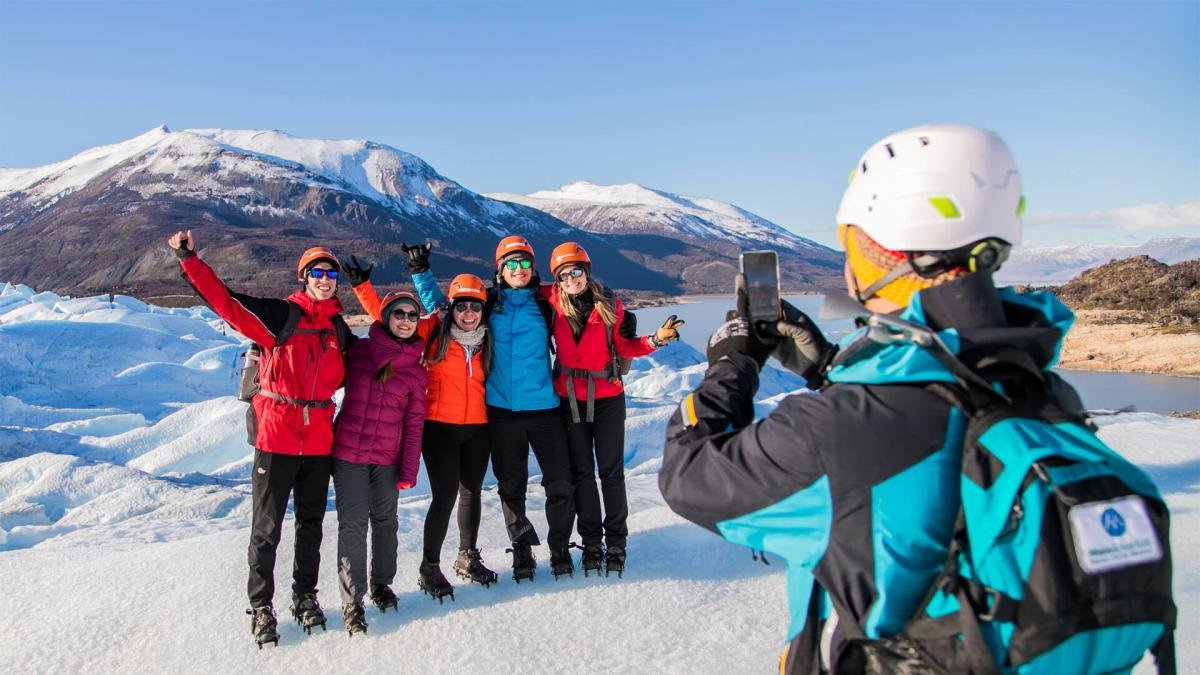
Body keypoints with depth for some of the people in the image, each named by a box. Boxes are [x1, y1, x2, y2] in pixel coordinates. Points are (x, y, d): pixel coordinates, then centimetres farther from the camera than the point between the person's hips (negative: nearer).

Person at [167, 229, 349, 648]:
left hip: (319, 440, 4)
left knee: (311, 524, 14)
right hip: (276, 436, -4)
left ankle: (305, 597, 29)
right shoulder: (280, 315, -4)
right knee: (267, 527, 4)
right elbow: (225, 300, -12)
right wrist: (189, 260, -19)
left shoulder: (339, 329, 10)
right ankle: (261, 606, 17)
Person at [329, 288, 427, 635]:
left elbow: (414, 422, 2)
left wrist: (409, 469, -1)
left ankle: (382, 583, 33)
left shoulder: (417, 368, 3)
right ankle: (352, 601, 6)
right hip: (348, 452, -1)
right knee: (353, 524, -4)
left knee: (385, 521, 12)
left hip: (388, 458, 2)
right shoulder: (359, 350, 0)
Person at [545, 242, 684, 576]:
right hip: (569, 400, 1)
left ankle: (616, 542, 17)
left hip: (607, 399, -1)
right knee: (581, 472, 9)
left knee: (611, 471, 4)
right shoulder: (553, 304, -3)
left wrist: (656, 339, -10)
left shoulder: (609, 305, -5)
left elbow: (623, 346, 2)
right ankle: (591, 542, 21)